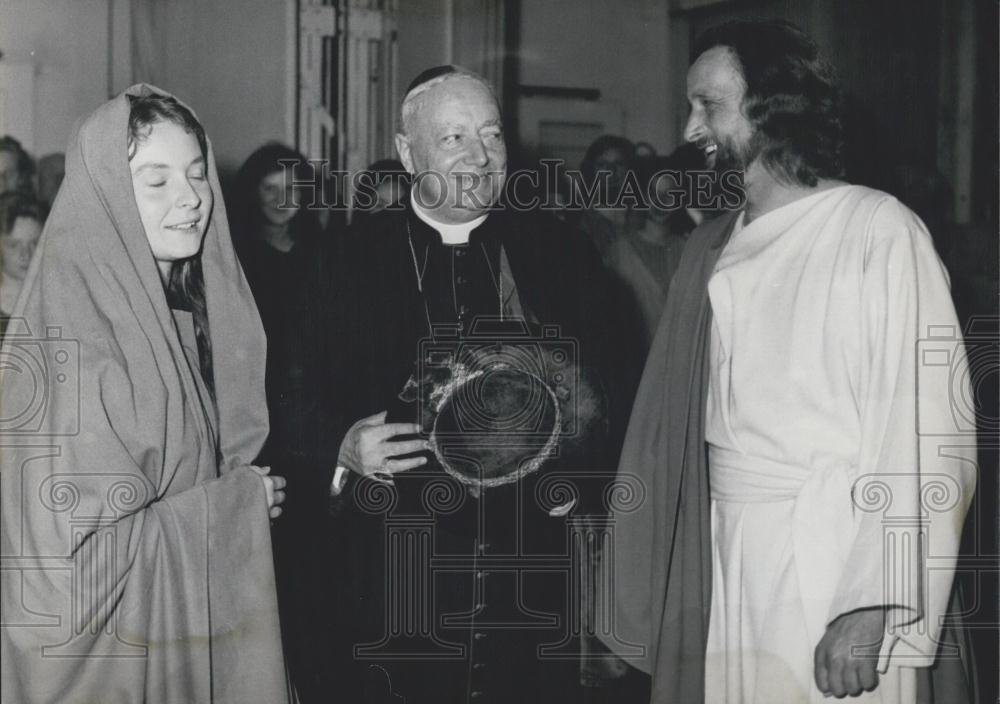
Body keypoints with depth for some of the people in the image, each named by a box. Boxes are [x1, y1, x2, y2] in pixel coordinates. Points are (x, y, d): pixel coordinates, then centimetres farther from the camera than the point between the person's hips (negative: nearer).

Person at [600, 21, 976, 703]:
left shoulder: (878, 229, -9)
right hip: (718, 556, 6)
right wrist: (626, 607, 8)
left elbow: (924, 433, -14)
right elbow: (669, 427, 11)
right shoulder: (710, 249, 10)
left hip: (831, 560, -5)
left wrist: (871, 605, -21)